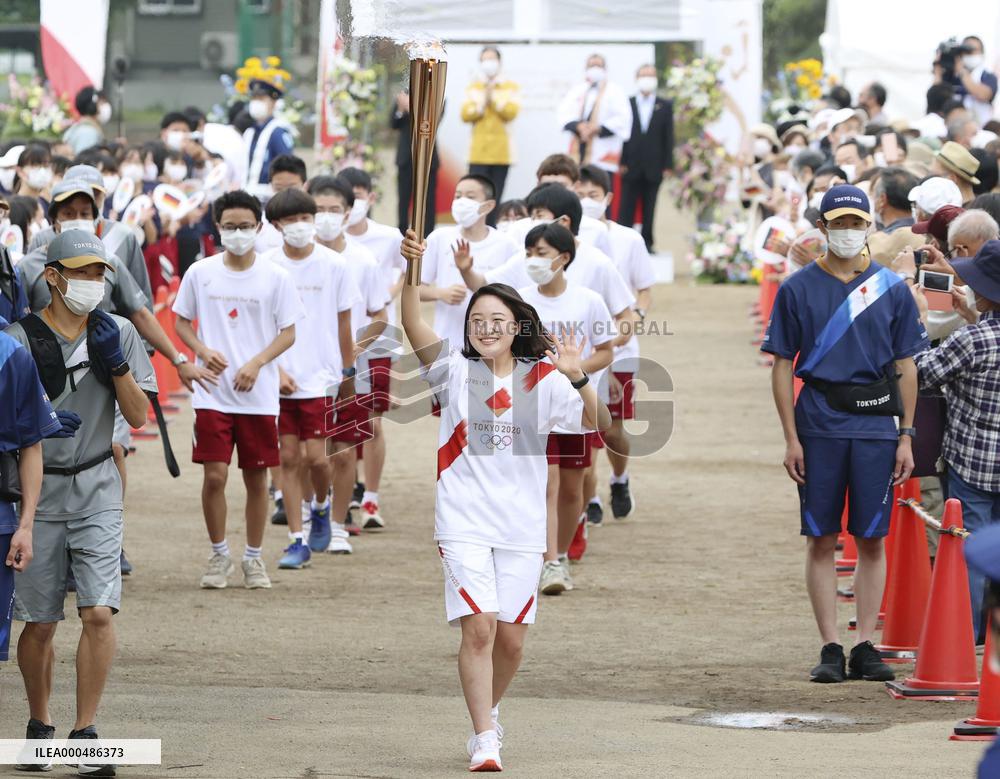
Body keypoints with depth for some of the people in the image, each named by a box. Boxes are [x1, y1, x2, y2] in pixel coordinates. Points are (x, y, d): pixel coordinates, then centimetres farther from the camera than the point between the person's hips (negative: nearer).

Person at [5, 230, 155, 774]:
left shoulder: (117, 333, 4)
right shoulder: (22, 338, -5)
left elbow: (138, 415, 2)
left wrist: (116, 362, -10)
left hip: (97, 489, 2)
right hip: (38, 489, -2)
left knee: (99, 612, -11)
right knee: (39, 622, 3)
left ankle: (85, 731, -4)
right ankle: (39, 724, 24)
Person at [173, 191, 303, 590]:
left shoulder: (275, 277, 0)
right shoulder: (200, 273, 2)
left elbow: (288, 333, 3)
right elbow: (182, 323, 10)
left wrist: (256, 363, -13)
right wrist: (203, 351, -10)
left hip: (259, 395, 0)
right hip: (212, 394, 0)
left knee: (256, 478, 5)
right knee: (214, 475, -6)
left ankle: (254, 558, 19)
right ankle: (219, 554, 12)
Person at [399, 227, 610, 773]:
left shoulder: (542, 381, 3)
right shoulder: (457, 372, 1)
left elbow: (598, 423, -6)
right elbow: (415, 329, -14)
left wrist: (577, 377, -23)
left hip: (522, 524, 2)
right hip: (463, 520, -2)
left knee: (511, 638, 6)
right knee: (479, 626, -14)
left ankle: (488, 712, 34)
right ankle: (485, 739, -9)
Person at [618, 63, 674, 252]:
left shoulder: (665, 106, 6)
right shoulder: (626, 104, 3)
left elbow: (668, 137, 4)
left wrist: (667, 165, -2)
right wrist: (621, 163, -6)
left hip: (654, 167, 1)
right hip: (631, 166, -1)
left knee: (649, 208, 5)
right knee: (626, 208, 0)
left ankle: (646, 242, 10)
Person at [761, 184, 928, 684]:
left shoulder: (891, 289, 7)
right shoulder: (799, 288, 4)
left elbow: (906, 366, 9)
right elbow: (782, 366, 4)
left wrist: (906, 437, 3)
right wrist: (790, 438, -2)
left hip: (876, 425, 1)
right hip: (819, 423, -1)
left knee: (872, 539, 2)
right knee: (822, 539, 1)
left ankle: (865, 647, 7)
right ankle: (830, 648, 5)